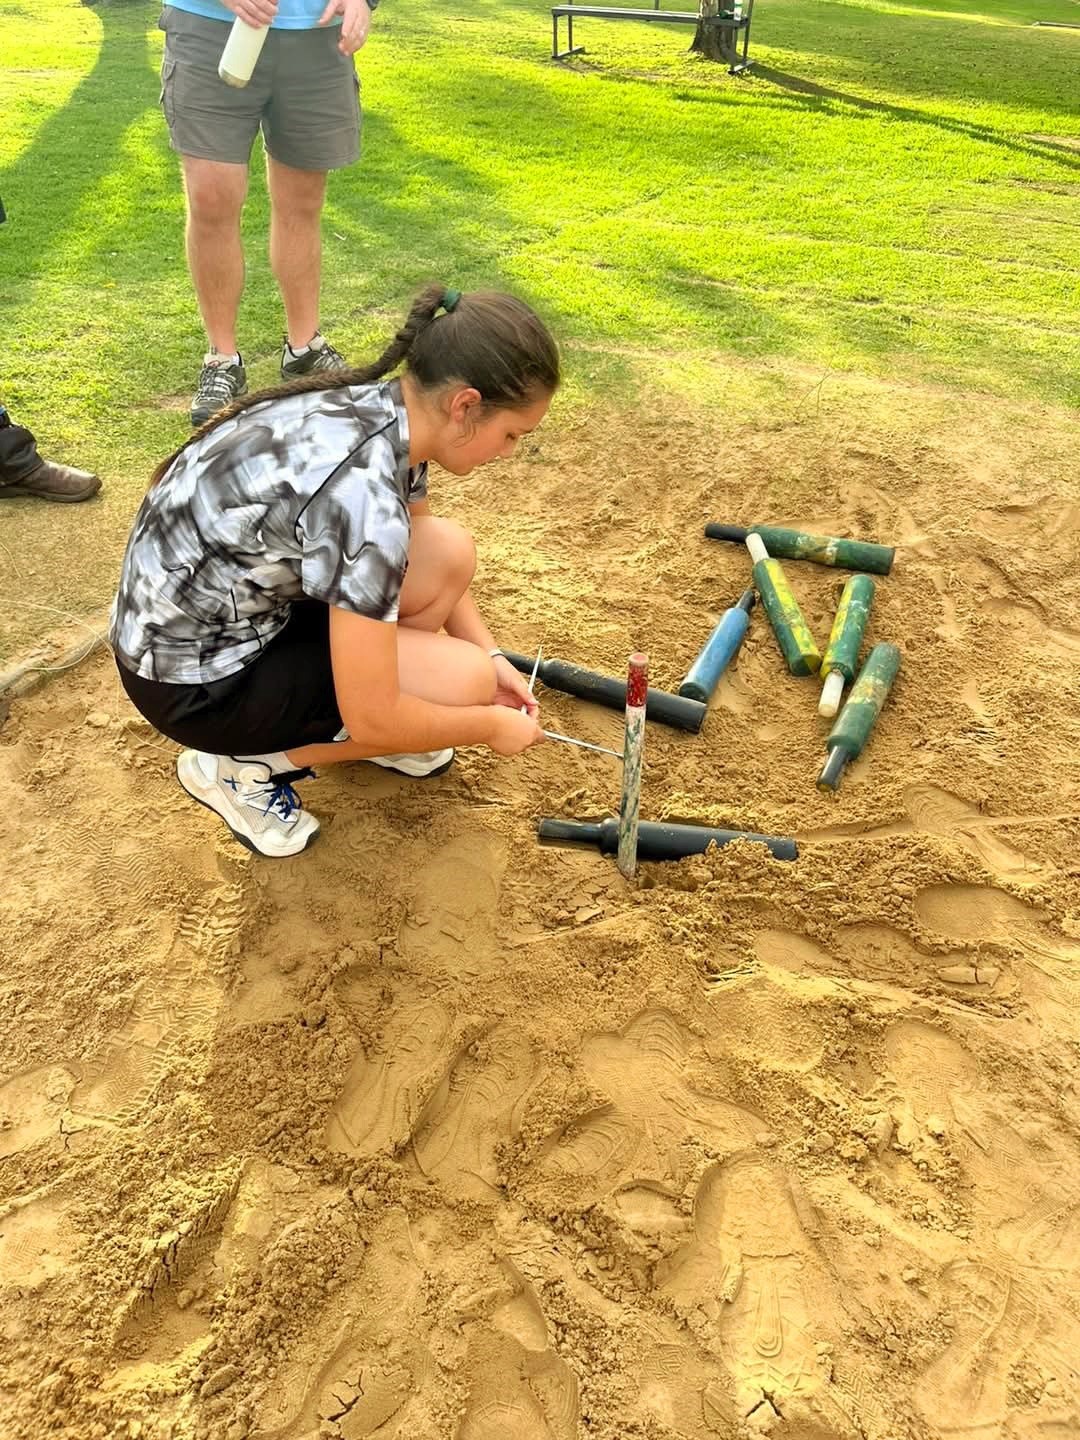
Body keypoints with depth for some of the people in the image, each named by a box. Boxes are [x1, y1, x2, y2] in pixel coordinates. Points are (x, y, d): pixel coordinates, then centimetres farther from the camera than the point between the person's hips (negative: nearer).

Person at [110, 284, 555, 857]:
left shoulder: (384, 407, -7)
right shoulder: (362, 489, -33)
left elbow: (428, 561, 12)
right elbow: (374, 720, -28)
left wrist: (489, 654, 3)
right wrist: (492, 724, -11)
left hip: (245, 595, 8)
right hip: (193, 680, -8)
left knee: (451, 552, -3)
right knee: (464, 681, -14)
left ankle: (334, 717, 15)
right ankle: (239, 765, 0)